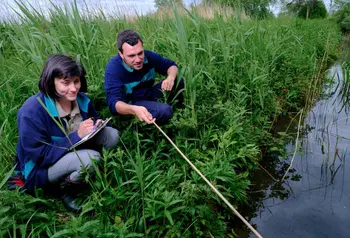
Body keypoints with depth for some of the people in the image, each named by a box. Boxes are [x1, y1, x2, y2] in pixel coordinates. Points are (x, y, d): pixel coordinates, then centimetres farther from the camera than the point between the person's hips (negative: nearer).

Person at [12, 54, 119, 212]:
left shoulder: (81, 99, -10)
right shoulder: (32, 111, -27)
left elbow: (95, 120, 8)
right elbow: (40, 155, -26)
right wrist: (77, 135, -33)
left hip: (74, 151, 7)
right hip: (41, 168, -7)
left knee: (112, 135, -11)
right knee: (91, 158, -34)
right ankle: (66, 188, -2)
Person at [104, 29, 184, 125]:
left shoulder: (148, 56, -14)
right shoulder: (113, 68, -28)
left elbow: (171, 65, 0)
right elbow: (113, 101, -37)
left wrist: (171, 77, -26)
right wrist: (134, 110, -59)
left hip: (150, 94, 6)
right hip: (131, 103, -5)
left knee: (179, 81, -11)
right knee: (164, 111, -32)